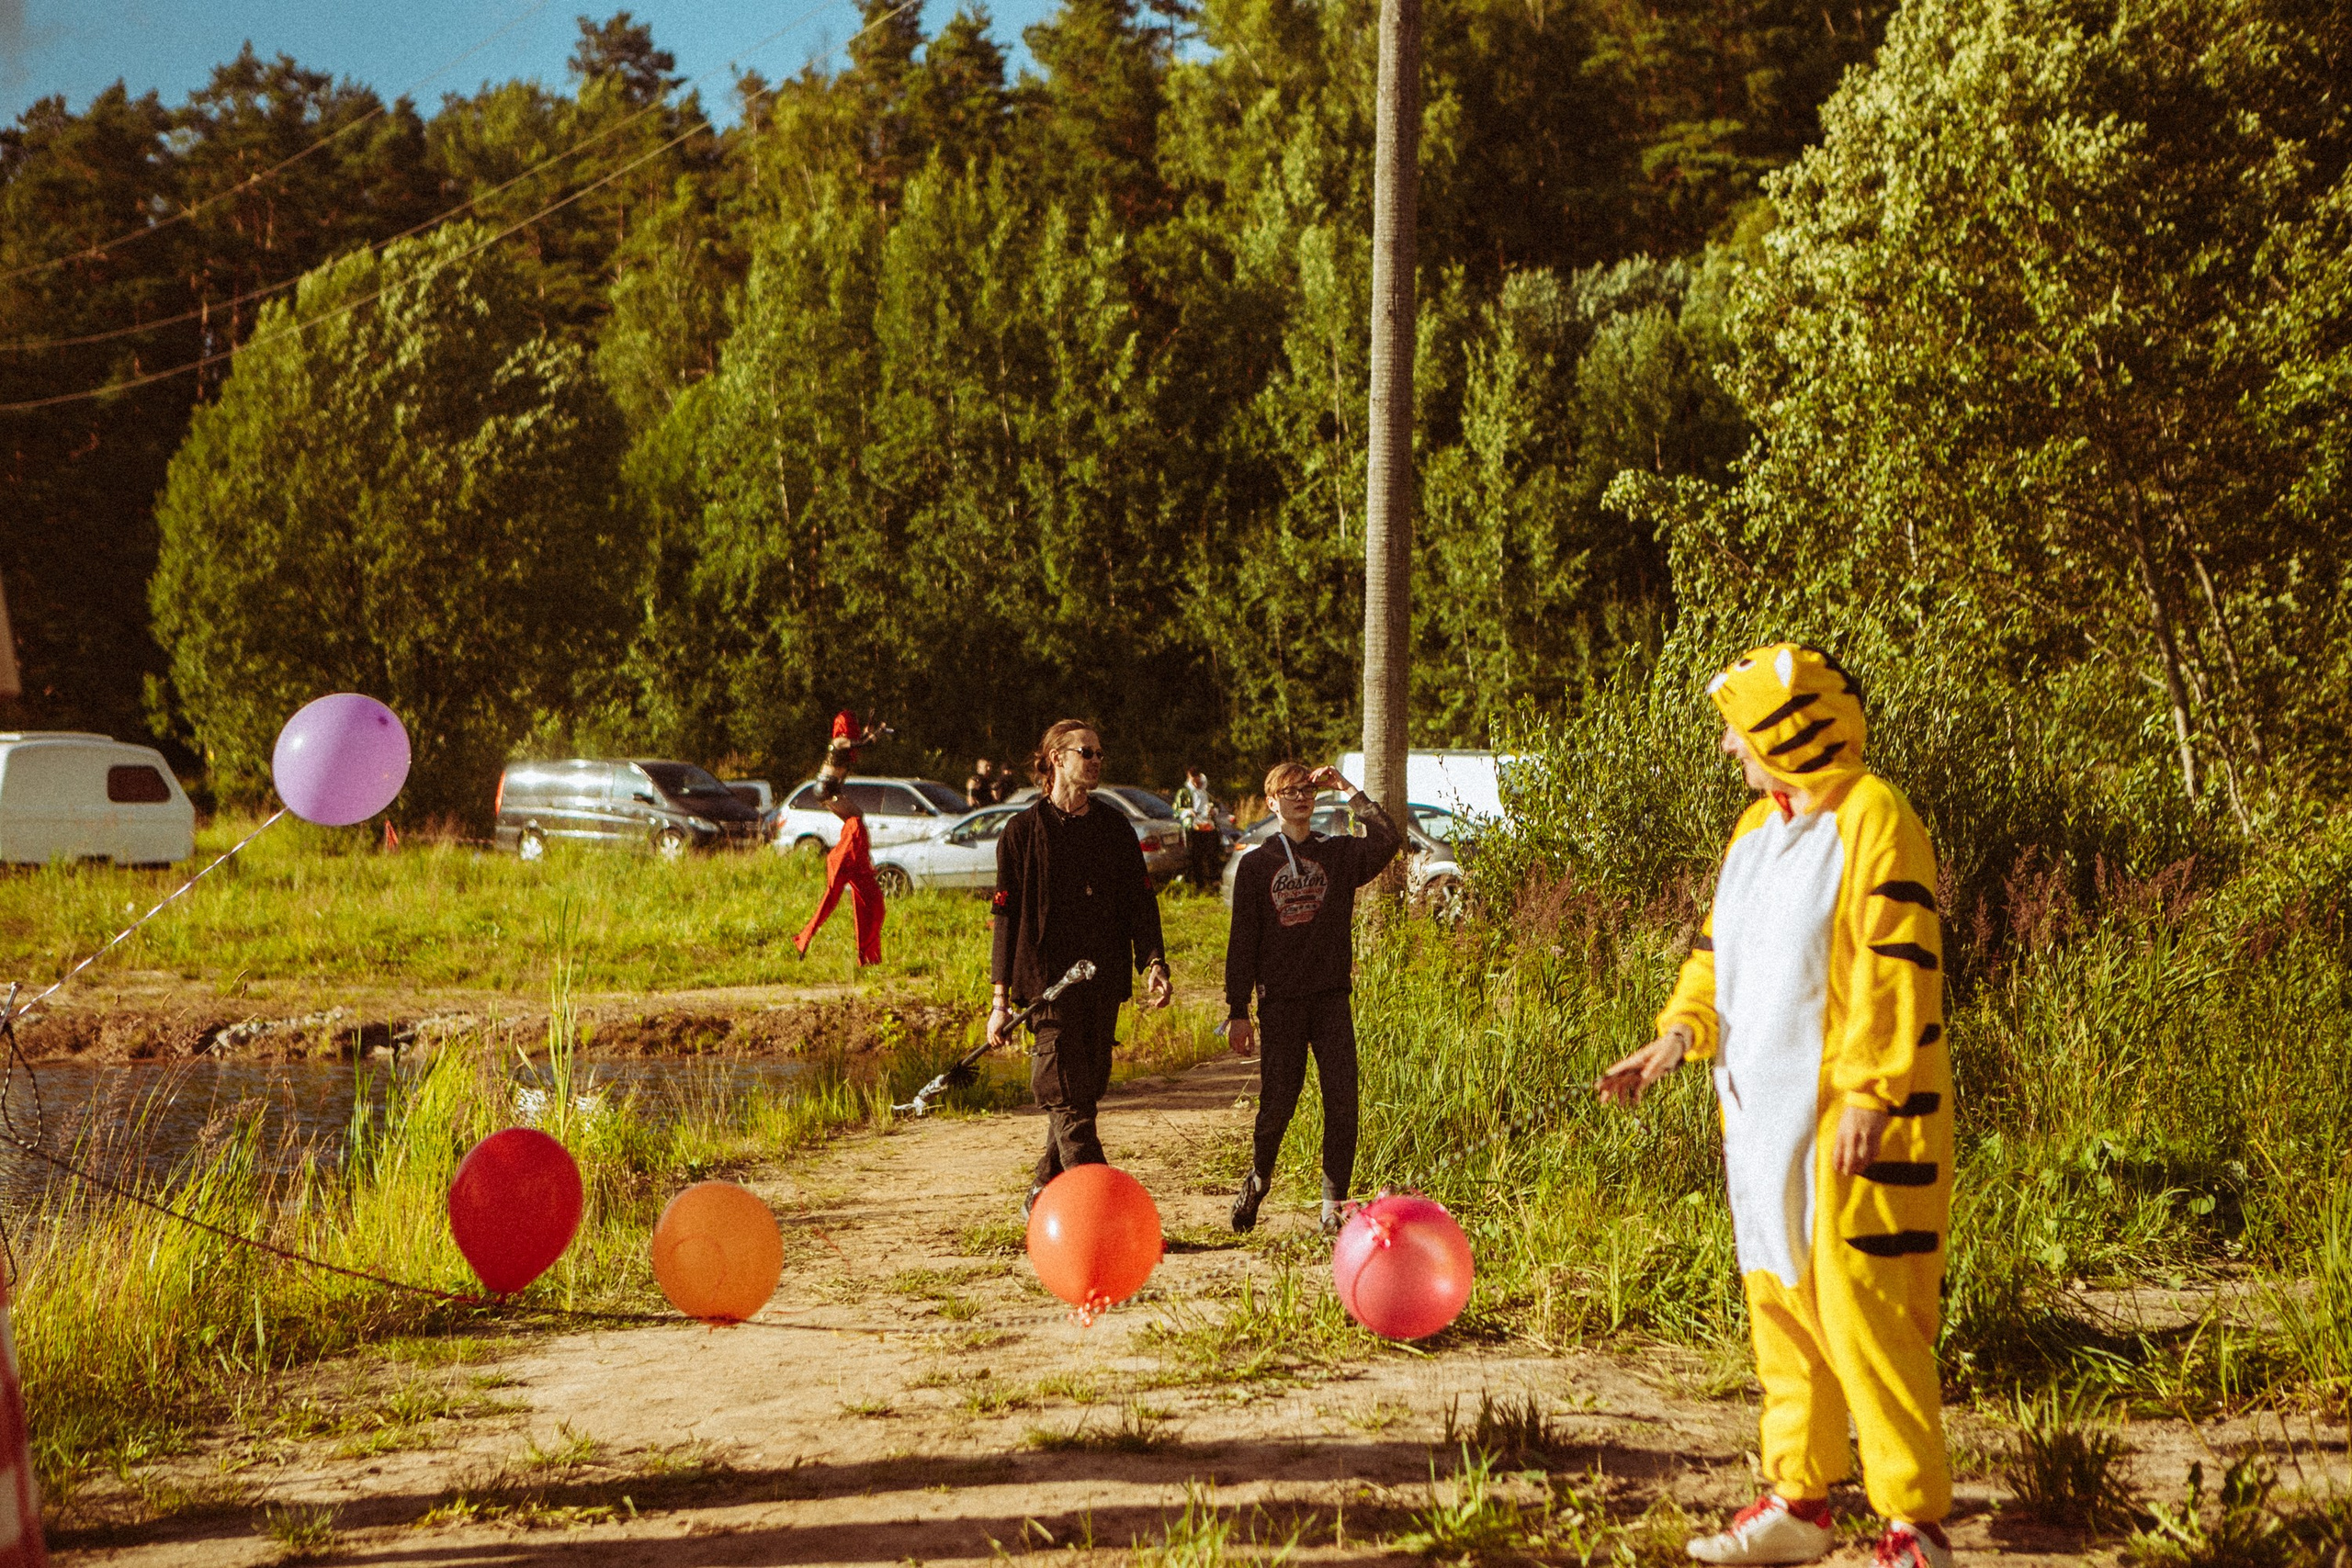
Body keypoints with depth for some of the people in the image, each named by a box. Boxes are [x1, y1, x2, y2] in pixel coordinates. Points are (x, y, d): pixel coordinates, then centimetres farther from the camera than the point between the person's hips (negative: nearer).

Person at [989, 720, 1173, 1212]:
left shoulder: (1115, 828, 13)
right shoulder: (1024, 831, 1)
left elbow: (1139, 901, 11)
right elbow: (1007, 916, 1)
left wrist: (1153, 963, -6)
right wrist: (1001, 998, -4)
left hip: (1104, 983, 5)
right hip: (1047, 982, -5)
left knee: (1087, 1092, 8)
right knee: (1069, 1100, -11)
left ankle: (1043, 1194, 23)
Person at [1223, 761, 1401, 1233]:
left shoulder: (1340, 854, 9)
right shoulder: (1256, 865, 6)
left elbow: (1388, 839, -12)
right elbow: (1242, 941, 4)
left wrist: (1349, 790, -8)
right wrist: (1238, 1010, -1)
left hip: (1332, 998, 1)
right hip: (1280, 1002, -1)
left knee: (1341, 1102, -6)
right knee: (1278, 1102, -1)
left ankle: (1334, 1204, 2)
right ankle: (1257, 1181, 26)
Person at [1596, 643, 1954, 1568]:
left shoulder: (1871, 818, -12)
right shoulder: (1756, 828, 15)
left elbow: (1896, 965, -18)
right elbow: (1719, 948, 20)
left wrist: (1871, 1093, -24)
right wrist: (1681, 1030, 1)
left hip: (1853, 1120, -9)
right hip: (1767, 1116, 9)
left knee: (1865, 1314, -8)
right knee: (1783, 1308, 14)